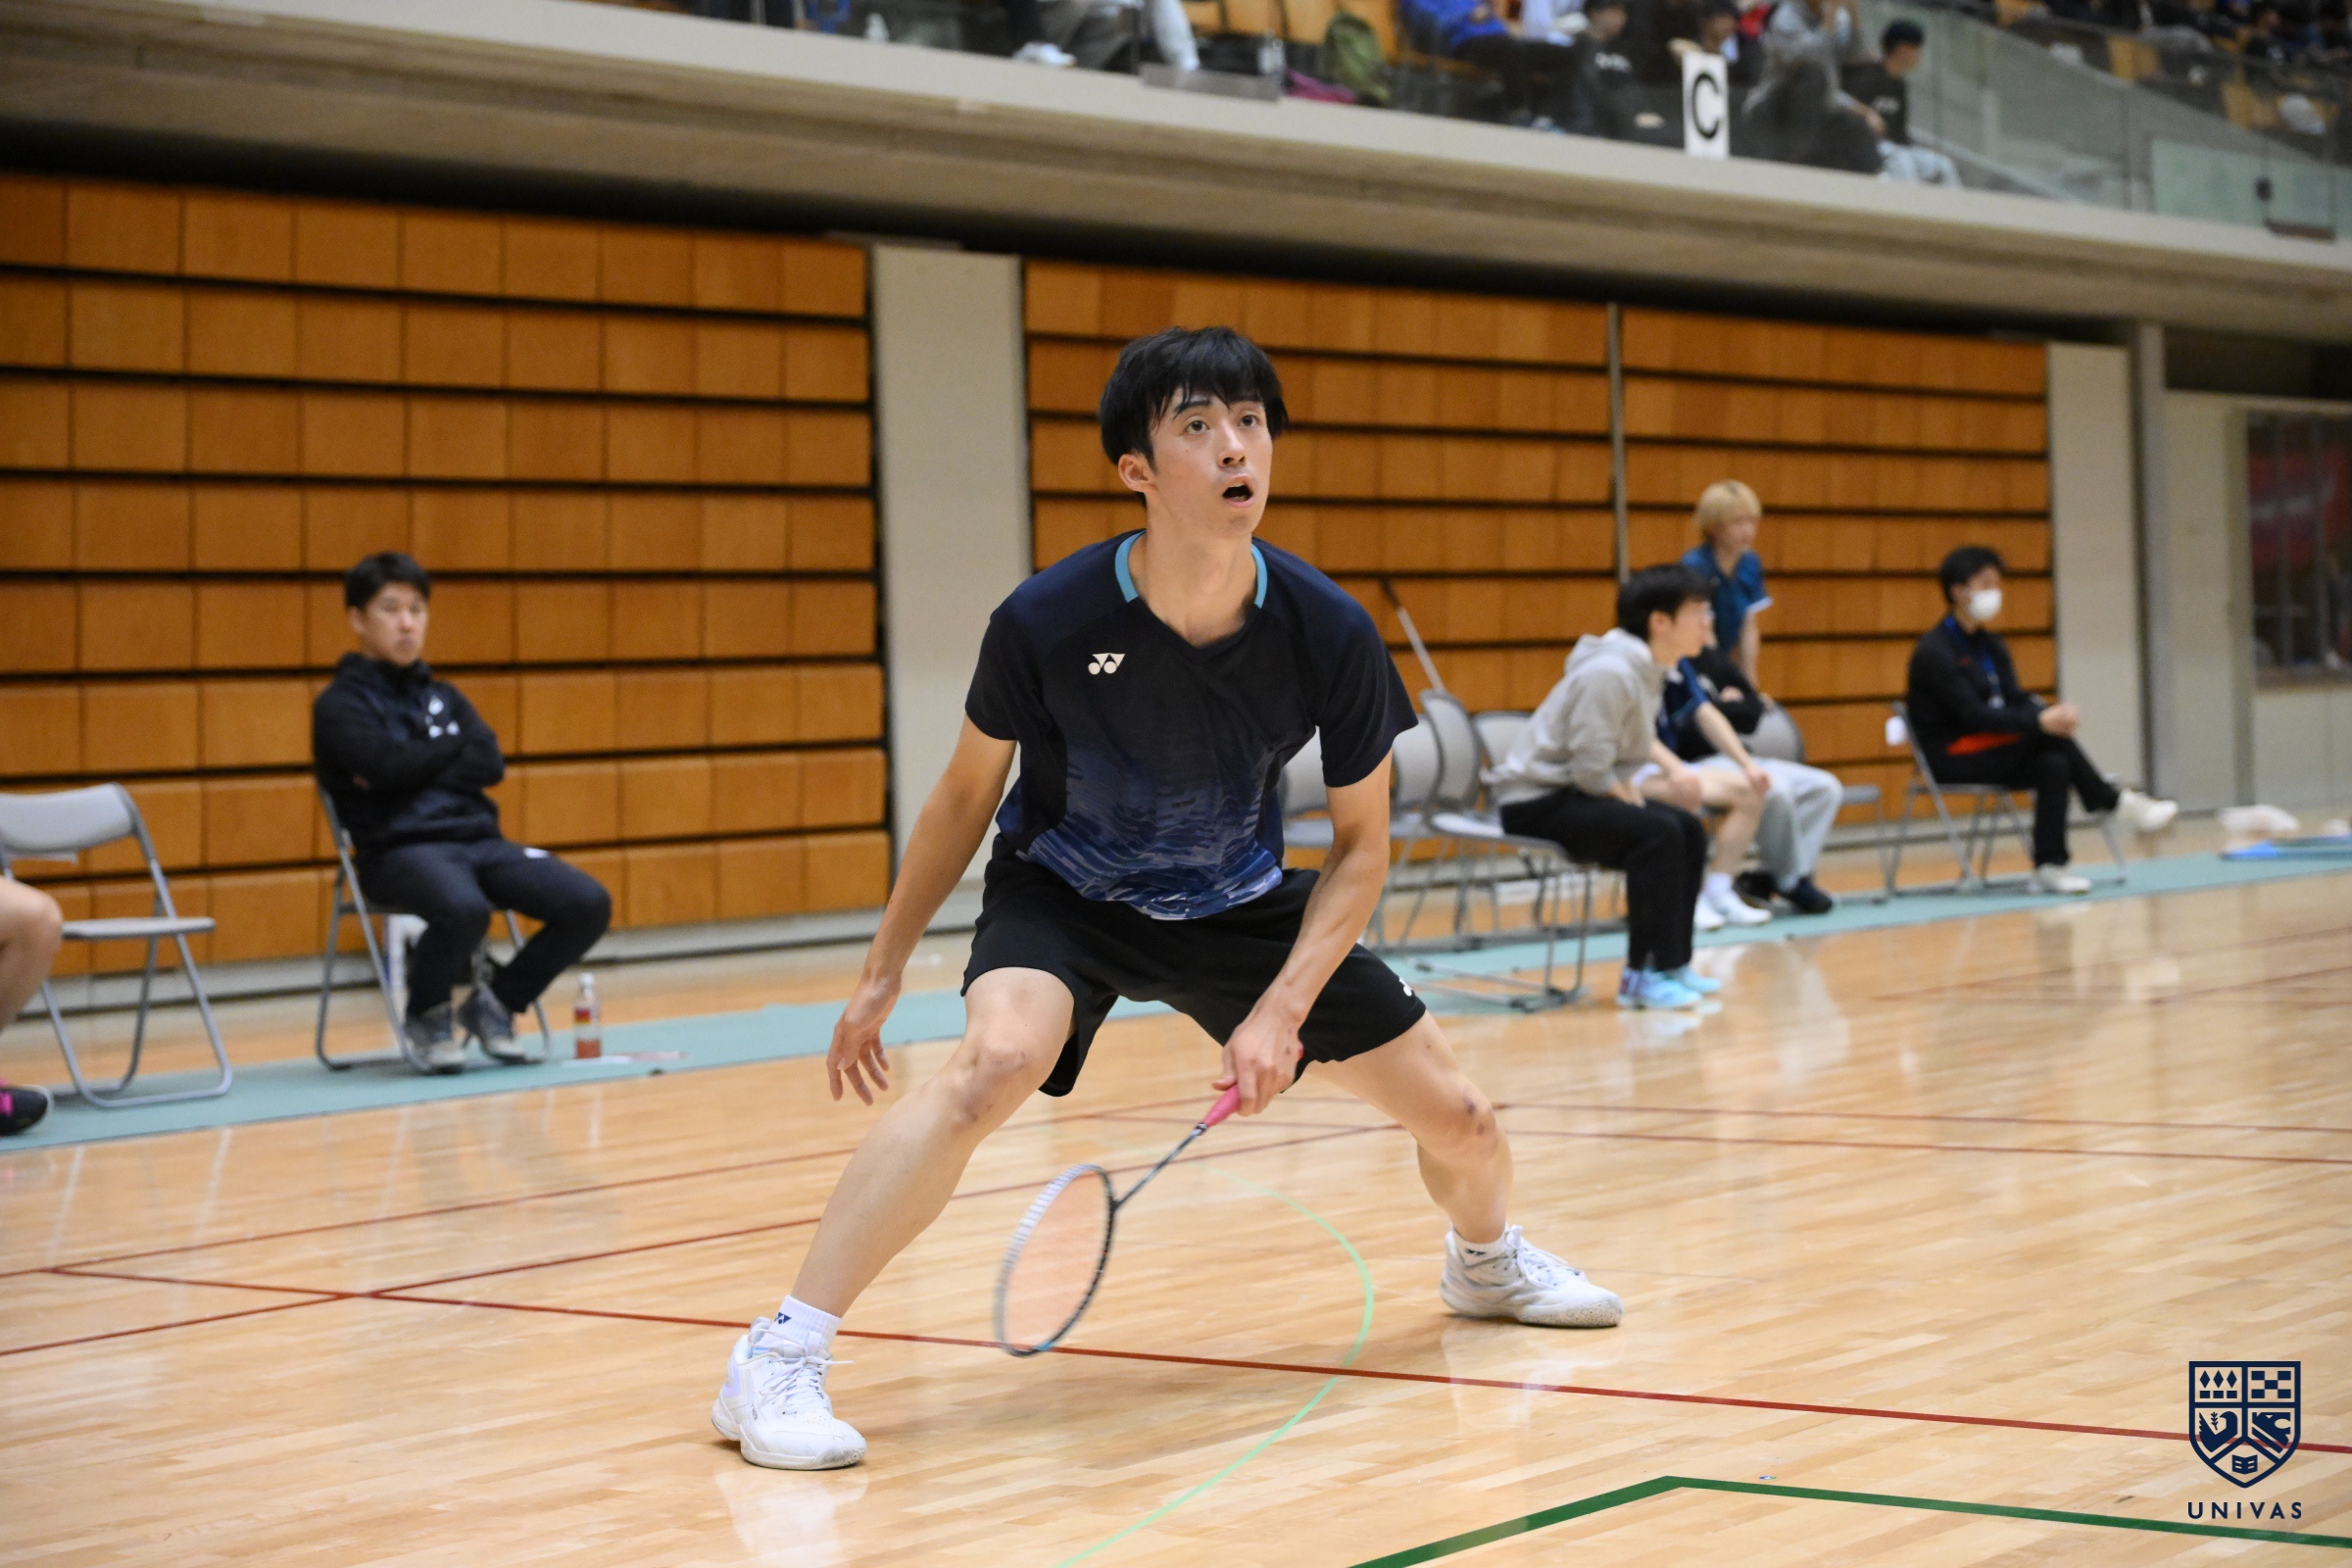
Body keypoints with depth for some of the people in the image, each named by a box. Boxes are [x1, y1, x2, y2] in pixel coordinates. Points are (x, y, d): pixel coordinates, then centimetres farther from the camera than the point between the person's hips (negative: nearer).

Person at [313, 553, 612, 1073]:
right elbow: (386, 764, -13)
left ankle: (495, 1001, 6)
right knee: (463, 909, -39)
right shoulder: (339, 705, 5)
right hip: (401, 848, -6)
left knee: (588, 903, -16)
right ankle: (427, 1013, -7)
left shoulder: (444, 697, 22)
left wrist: (414, 768, -7)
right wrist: (457, 745, 3)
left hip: (478, 837, 6)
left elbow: (491, 765, 6)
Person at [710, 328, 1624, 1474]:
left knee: (1455, 1114, 4)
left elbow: (1360, 843, -9)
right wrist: (883, 972, -2)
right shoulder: (1045, 623, -27)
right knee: (999, 1056, -35)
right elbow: (966, 796, -8)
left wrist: (1282, 1011, -20)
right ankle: (779, 1358, -31)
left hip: (1242, 902, 3)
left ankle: (1486, 1262, 44)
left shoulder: (1330, 634, -22)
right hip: (1063, 891, -3)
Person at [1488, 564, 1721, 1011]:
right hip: (1535, 802, -10)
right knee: (1657, 833, -25)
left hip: (1573, 794, 10)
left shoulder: (1646, 666, 5)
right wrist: (1655, 793, -11)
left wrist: (1676, 769, 7)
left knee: (1688, 830, 6)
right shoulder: (1610, 673, -25)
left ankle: (1670, 964, 10)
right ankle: (1644, 975, -18)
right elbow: (1593, 773, -25)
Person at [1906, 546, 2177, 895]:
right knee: (2049, 736, -26)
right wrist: (2039, 721, -32)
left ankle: (2049, 867, -24)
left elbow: (2015, 697, 3)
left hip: (1989, 751, 8)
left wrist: (2052, 712, -21)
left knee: (2054, 765, -23)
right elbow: (1972, 714, -24)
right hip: (1950, 757, -8)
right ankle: (2116, 802, -14)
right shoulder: (1934, 651, -15)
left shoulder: (1990, 644, 12)